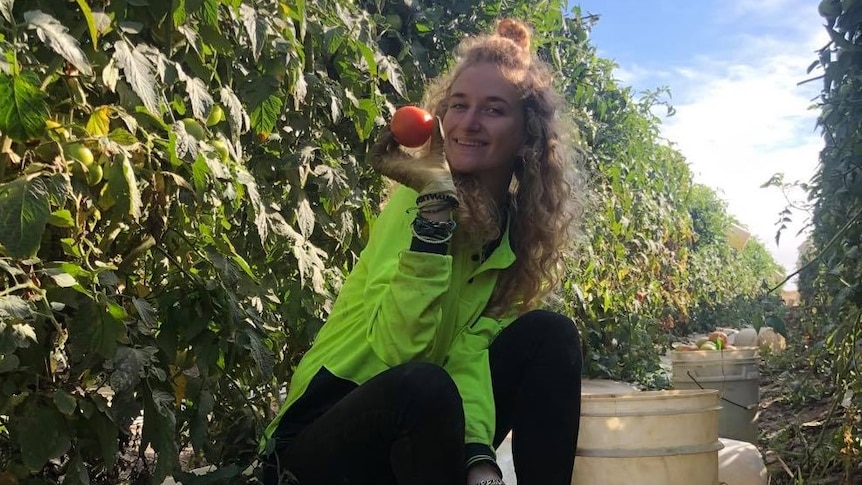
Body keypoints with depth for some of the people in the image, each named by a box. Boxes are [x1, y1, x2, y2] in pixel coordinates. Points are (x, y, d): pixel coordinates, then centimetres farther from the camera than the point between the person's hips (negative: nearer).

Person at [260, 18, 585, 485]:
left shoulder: (525, 228, -1)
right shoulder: (414, 199, -16)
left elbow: (472, 348, -14)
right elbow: (396, 347, -30)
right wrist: (436, 201, -36)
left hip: (422, 435, 5)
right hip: (324, 438, -5)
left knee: (550, 335, -12)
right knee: (426, 387, -35)